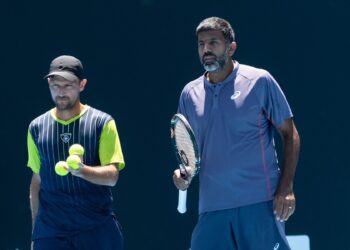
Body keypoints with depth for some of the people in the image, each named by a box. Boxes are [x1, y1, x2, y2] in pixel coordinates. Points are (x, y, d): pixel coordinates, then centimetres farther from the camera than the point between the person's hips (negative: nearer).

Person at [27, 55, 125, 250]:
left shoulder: (102, 123, -1)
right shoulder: (37, 127, 10)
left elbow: (112, 175, -8)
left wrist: (82, 170, -29)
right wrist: (35, 232, 14)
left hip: (98, 231, -2)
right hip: (50, 232, 2)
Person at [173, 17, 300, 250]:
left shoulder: (259, 81, -1)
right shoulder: (190, 93, 13)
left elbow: (290, 134, 1)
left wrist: (286, 188, -8)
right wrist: (184, 173, 1)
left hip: (259, 204, -4)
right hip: (212, 208, 5)